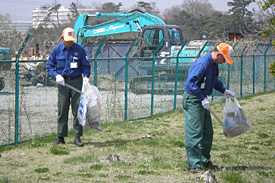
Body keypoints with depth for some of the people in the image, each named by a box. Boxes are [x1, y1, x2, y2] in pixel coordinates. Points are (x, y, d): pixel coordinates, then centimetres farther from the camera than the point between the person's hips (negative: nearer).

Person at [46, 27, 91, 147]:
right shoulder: (56, 50, 3)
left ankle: (78, 137, 3)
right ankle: (60, 136, 9)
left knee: (78, 110, -3)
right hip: (63, 82, 0)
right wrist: (56, 75, -9)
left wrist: (86, 76, -10)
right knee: (62, 110, 2)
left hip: (76, 81, 0)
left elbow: (86, 65, 8)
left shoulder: (79, 50, 2)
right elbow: (49, 66, 9)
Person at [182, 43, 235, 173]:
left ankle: (205, 161, 26)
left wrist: (224, 91, 18)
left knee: (207, 133, 15)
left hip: (202, 100, 10)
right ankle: (194, 165, -7)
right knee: (195, 133, -10)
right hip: (192, 100, -10)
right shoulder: (202, 64, -23)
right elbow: (191, 83, -27)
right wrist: (203, 99, -27)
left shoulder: (214, 65, 9)